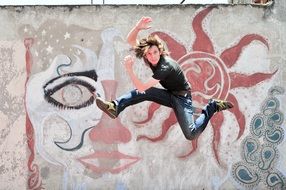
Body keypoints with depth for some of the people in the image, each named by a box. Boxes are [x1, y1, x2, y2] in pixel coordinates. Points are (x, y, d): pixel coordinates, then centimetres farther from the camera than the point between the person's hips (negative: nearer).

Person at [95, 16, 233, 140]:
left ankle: (212, 107, -4)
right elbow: (130, 41, -12)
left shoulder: (165, 67, -33)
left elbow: (142, 87, -36)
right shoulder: (151, 57, -9)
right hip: (169, 95, 8)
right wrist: (138, 27, -31)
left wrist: (129, 69, -40)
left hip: (181, 97, -8)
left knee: (191, 134, -22)